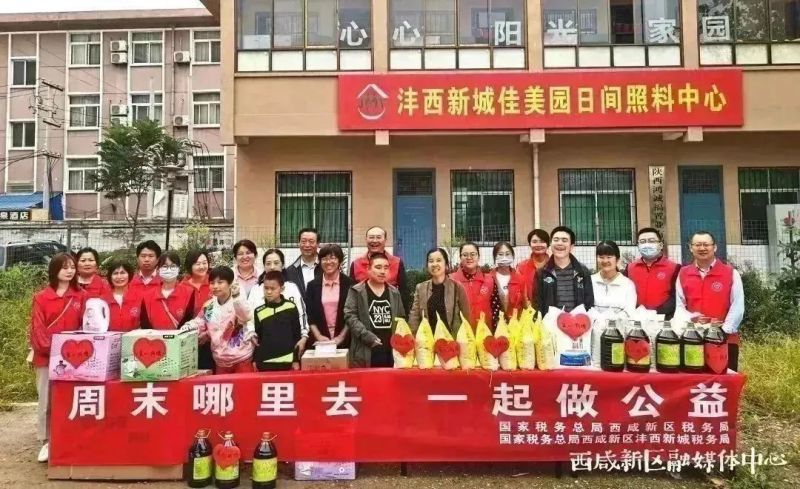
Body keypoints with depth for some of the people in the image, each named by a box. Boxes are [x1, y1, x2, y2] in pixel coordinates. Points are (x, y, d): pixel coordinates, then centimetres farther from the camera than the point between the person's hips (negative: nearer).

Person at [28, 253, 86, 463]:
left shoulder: (81, 296, 4)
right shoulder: (41, 297, 0)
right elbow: (37, 328, -4)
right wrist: (48, 348, -14)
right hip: (46, 357, -1)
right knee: (46, 400, 3)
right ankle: (47, 442, 13)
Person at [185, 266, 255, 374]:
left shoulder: (238, 302, -11)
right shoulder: (208, 306, 4)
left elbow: (247, 316, -30)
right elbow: (199, 324, 12)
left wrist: (236, 297, -39)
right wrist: (188, 327, -8)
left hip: (242, 359, -5)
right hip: (220, 361, 5)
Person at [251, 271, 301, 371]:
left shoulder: (291, 307, -2)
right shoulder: (259, 311, 2)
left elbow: (297, 335, 3)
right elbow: (257, 339, 9)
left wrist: (296, 360, 2)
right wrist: (256, 361, 6)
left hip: (288, 361, -1)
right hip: (265, 363, 1)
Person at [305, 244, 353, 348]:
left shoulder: (349, 284, 2)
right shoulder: (312, 285, 7)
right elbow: (310, 315, 4)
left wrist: (341, 336, -8)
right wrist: (318, 336, -7)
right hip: (319, 342, 1)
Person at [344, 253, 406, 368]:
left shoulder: (394, 292, 15)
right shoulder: (356, 291, 1)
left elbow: (401, 319, 20)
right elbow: (350, 316, -7)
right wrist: (367, 336, -16)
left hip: (390, 353, 4)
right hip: (364, 353, -4)